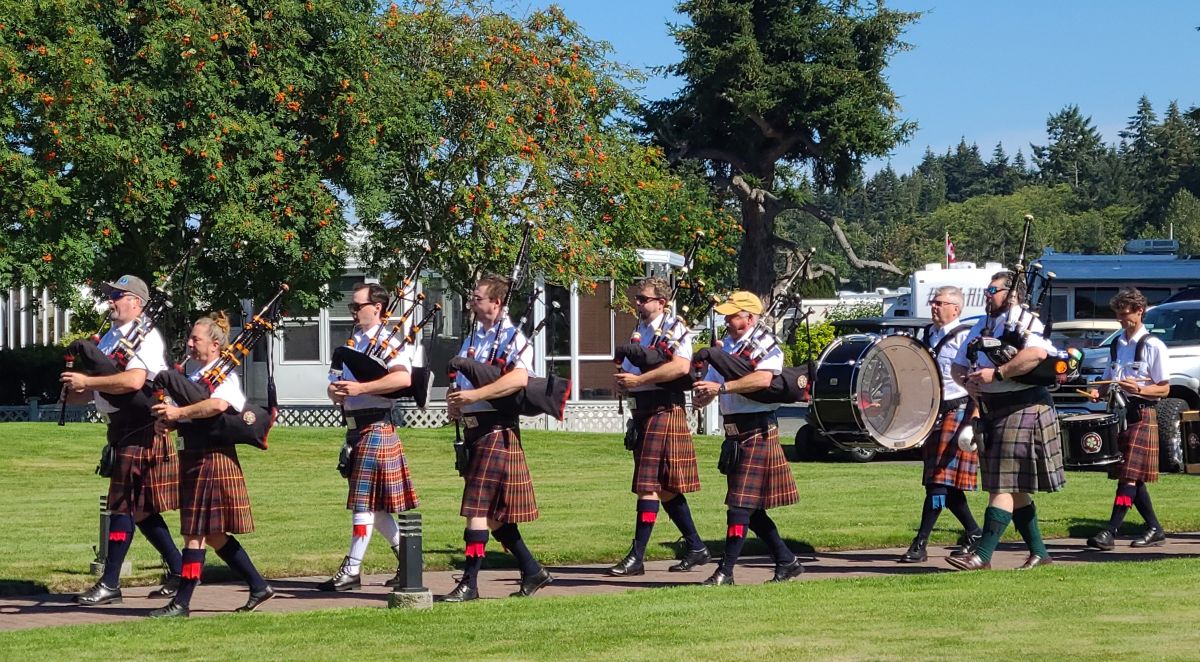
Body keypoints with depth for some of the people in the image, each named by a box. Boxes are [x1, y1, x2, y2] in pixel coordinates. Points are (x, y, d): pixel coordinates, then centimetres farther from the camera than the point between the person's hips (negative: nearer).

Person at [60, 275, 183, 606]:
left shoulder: (146, 338, -12)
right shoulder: (110, 339, 15)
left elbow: (133, 381, -27)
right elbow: (98, 391, 17)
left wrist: (86, 382, -22)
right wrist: (77, 393, -4)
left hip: (140, 429, -9)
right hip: (121, 429, 9)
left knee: (124, 504, -8)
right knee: (140, 509, 12)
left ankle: (110, 583, -6)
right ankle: (179, 572, 20)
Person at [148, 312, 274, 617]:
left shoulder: (223, 374, -10)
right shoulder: (194, 373, 15)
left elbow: (219, 404, -31)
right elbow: (184, 416, 19)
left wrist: (179, 412, -28)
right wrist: (168, 421, -3)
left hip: (212, 459, -9)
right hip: (192, 458, 9)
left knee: (195, 533, -6)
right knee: (213, 534, 12)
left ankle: (182, 603, -2)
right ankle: (259, 586, 21)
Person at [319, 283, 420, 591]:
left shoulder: (388, 342, -9)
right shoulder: (354, 343, 17)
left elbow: (403, 378, -26)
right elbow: (342, 383, 22)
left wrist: (359, 387, -27)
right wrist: (336, 390, -3)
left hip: (375, 427, -9)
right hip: (356, 427, 9)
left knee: (364, 500, -6)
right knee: (375, 504, 12)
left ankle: (352, 570, -4)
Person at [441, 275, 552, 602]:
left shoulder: (513, 339, -7)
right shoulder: (471, 342, 18)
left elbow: (519, 378, -25)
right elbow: (459, 388, 25)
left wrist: (474, 395, -25)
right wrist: (454, 403, 2)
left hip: (496, 431, -9)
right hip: (475, 431, 9)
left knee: (479, 509, -11)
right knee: (494, 513, 11)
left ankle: (470, 583, -9)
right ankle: (533, 571, 21)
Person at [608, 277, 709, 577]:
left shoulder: (675, 331, -7)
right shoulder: (638, 332, 18)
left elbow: (681, 366, -23)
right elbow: (627, 371, 25)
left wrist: (639, 379, -21)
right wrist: (621, 383, 0)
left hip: (664, 412, -9)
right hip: (642, 414, 9)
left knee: (649, 486, -11)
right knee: (666, 489, 11)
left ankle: (637, 558, -12)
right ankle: (696, 548, 21)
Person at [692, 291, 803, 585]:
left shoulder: (765, 345, -9)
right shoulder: (725, 346, 15)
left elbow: (763, 379, -27)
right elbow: (710, 384, 16)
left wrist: (721, 387, -28)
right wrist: (702, 395, -8)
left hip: (757, 432, -9)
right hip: (734, 435, 9)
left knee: (742, 503, -10)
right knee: (750, 508, 11)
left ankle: (725, 571, -9)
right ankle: (787, 562, 21)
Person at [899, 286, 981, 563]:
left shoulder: (965, 337, -9)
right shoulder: (929, 334, 15)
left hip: (958, 411, -8)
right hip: (933, 412, 8)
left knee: (941, 480, -10)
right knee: (947, 485, 9)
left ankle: (920, 544, -14)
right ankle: (974, 533, 23)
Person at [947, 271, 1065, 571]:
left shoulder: (1025, 322, -9)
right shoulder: (982, 327, 17)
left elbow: (1037, 353, -29)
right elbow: (958, 365, 21)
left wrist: (997, 373, -27)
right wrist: (967, 381, -3)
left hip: (1022, 408, -9)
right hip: (992, 410, 9)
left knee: (1004, 485, -12)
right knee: (1014, 489, 11)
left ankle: (983, 554, -17)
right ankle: (1038, 552, 19)